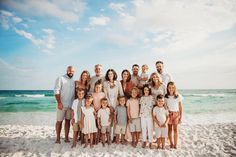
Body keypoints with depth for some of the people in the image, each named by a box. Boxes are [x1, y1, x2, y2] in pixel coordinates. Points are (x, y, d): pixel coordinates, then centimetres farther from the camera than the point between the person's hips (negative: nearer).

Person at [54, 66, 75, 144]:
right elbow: (56, 91, -10)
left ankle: (66, 137, 17)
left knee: (68, 120, 9)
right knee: (59, 121, 3)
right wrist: (59, 102, -16)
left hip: (70, 105, 5)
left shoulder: (73, 81, 13)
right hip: (62, 104, -4)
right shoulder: (60, 79, -3)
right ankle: (58, 138, 15)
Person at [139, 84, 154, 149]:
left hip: (149, 115, -2)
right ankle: (144, 141, 24)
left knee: (150, 129, 3)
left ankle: (150, 142, 16)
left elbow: (153, 106, -1)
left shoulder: (151, 97, -3)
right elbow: (140, 106, 10)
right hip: (143, 116, 3)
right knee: (143, 128, 10)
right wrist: (140, 114, 4)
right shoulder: (142, 98, 5)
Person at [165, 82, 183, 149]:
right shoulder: (166, 97, -3)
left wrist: (180, 117, -2)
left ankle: (175, 144, 9)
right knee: (169, 129, 7)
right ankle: (171, 144, 21)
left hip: (176, 114, -1)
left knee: (175, 129, -1)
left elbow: (180, 107, -1)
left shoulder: (178, 96, -6)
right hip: (168, 114, 1)